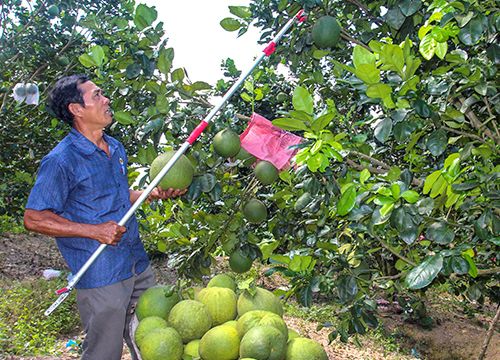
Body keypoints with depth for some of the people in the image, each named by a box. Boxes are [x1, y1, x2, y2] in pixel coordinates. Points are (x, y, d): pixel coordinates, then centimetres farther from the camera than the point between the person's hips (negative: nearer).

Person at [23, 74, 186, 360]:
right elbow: (34, 218, -15)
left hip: (139, 267, 7)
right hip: (100, 278, -7)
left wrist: (153, 194, 6)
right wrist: (95, 231, -20)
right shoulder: (61, 161, -16)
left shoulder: (116, 148, 9)